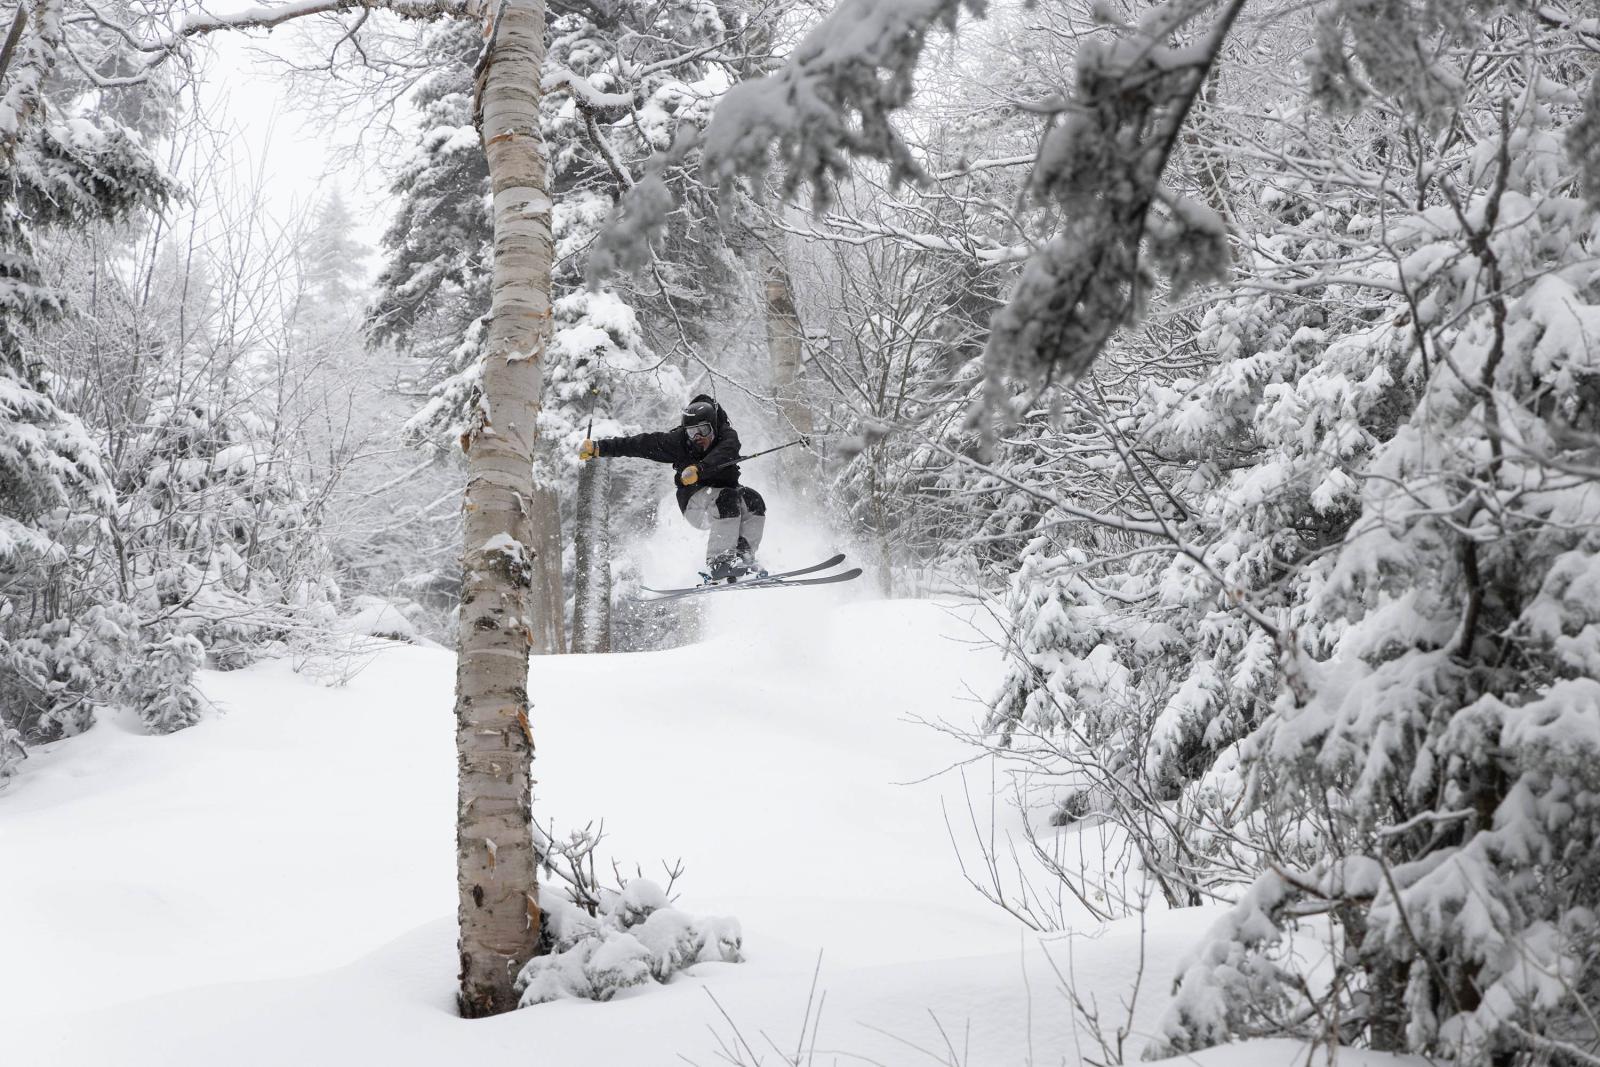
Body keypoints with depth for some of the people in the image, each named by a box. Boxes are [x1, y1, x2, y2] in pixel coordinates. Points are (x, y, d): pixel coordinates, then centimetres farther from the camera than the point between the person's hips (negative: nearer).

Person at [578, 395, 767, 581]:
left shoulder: (728, 436, -11)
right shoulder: (679, 441, -10)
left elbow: (722, 455, -34)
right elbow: (641, 444, -9)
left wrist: (699, 469, -51)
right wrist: (598, 447, -11)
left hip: (727, 491, 3)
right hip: (695, 504, -3)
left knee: (752, 499, -28)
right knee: (728, 499, -34)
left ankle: (743, 554, -27)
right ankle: (718, 561, -39)